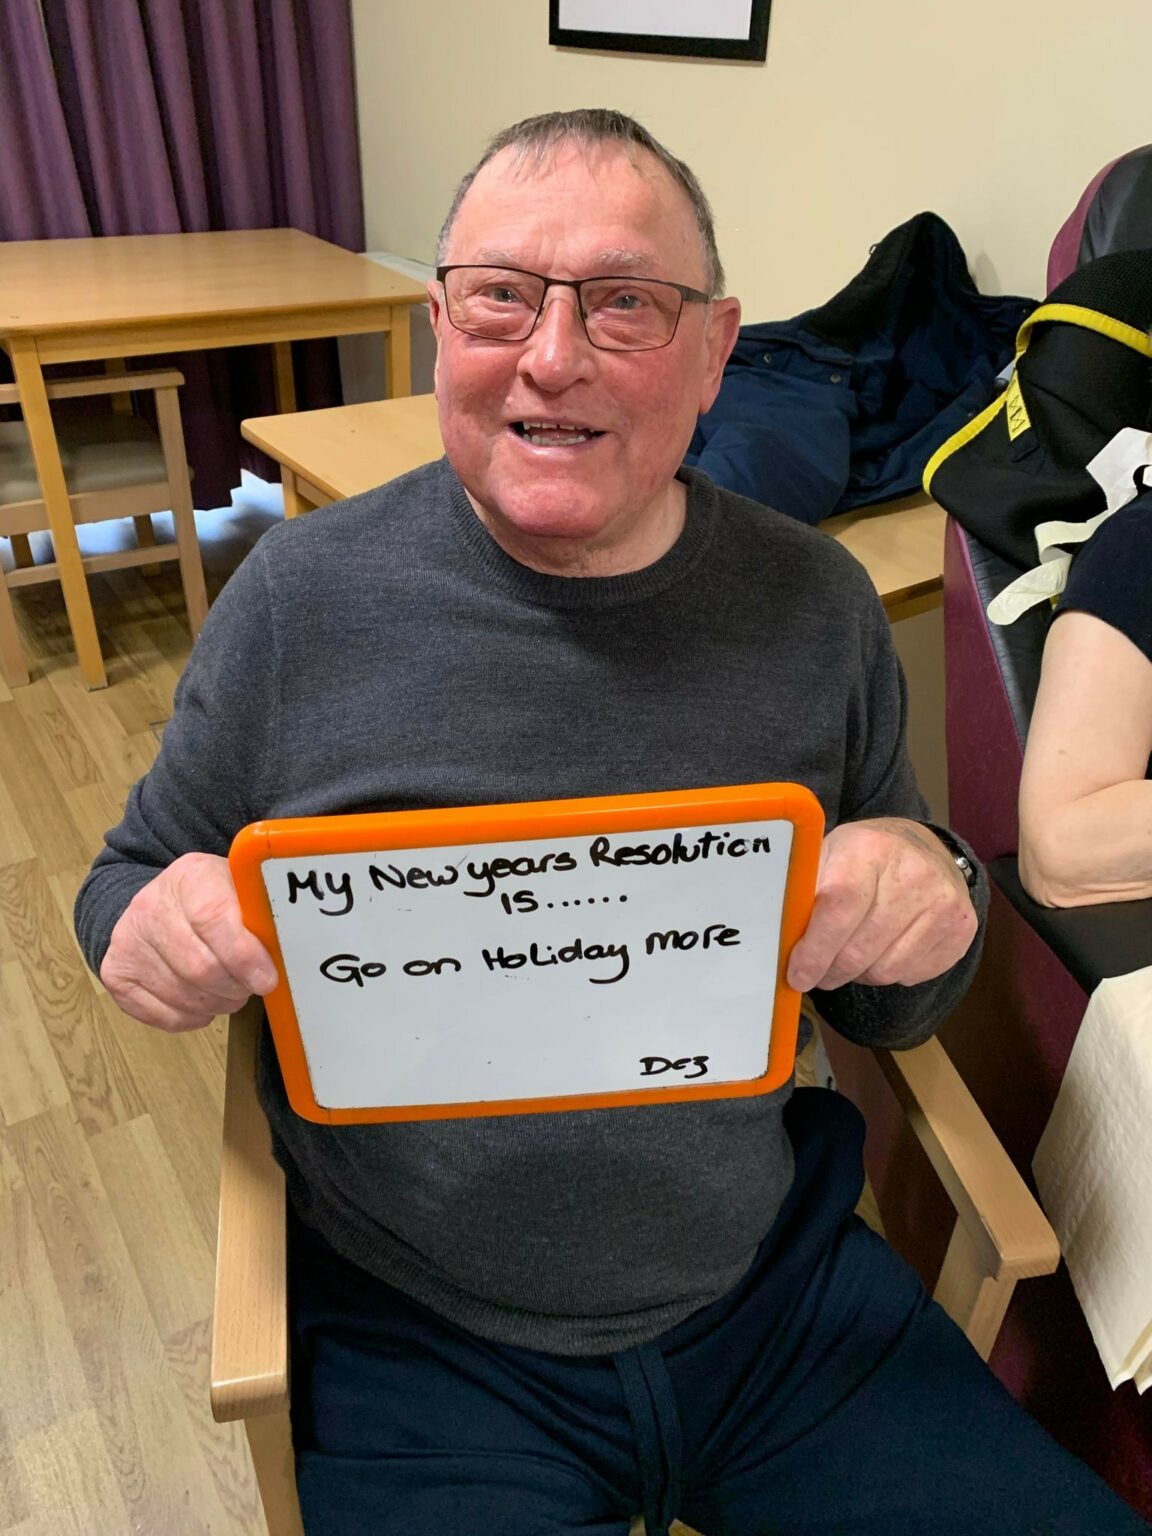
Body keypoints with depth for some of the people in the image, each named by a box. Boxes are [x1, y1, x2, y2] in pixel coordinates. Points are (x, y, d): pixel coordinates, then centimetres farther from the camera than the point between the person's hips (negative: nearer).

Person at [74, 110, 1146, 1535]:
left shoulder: (816, 605, -5)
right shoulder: (302, 596, -9)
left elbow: (884, 1013, 5)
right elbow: (129, 878, 3)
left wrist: (926, 910, -18)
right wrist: (151, 929, -20)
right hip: (415, 1339, -1)